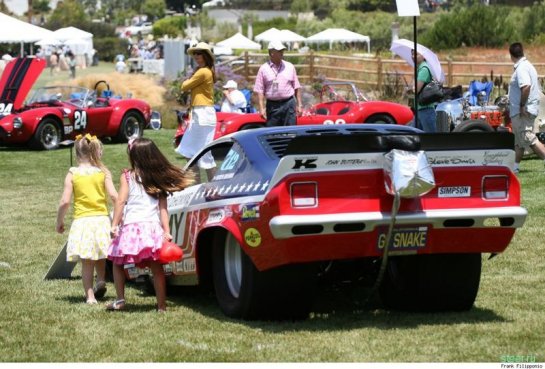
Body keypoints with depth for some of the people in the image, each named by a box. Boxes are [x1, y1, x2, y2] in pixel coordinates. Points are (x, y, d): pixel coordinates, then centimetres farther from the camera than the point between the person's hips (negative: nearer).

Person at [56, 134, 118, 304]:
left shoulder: (72, 174, -3)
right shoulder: (103, 172, -1)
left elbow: (65, 201, -6)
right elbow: (114, 196, -8)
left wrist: (59, 221, 7)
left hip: (82, 221, -1)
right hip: (102, 219, 1)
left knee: (86, 261, 6)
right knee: (100, 257, 24)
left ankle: (90, 295, 4)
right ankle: (101, 280, 2)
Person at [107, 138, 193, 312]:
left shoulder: (127, 176, 2)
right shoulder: (158, 179, 13)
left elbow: (121, 201, -6)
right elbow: (163, 208, 7)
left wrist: (114, 224, -8)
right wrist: (166, 231, 4)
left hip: (131, 227, -3)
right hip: (153, 227, 3)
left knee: (118, 263, 12)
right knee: (156, 268, 4)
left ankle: (120, 300, 7)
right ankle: (161, 305, 4)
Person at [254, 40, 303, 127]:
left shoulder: (290, 67, 8)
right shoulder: (263, 69, 2)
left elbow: (296, 87, 11)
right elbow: (260, 90, 0)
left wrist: (299, 105, 6)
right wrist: (262, 108, -7)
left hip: (289, 104, 1)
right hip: (272, 106, -1)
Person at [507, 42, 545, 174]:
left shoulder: (521, 68, -17)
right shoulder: (528, 65, 15)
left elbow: (526, 86, -32)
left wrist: (522, 106, -24)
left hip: (522, 111, -11)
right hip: (522, 111, 11)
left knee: (529, 139, -11)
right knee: (519, 140, 15)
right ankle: (515, 167, 22)